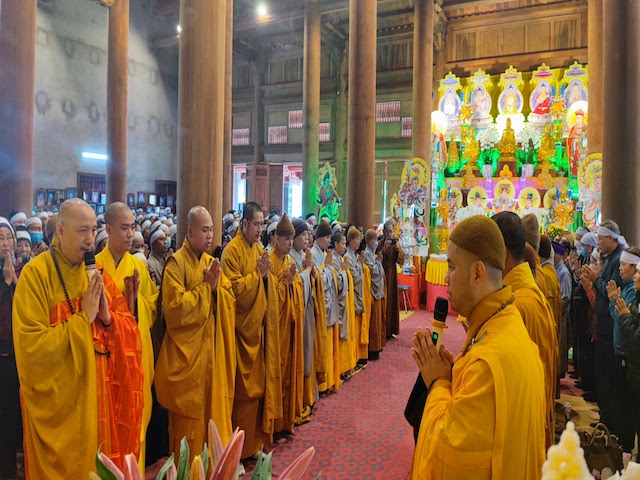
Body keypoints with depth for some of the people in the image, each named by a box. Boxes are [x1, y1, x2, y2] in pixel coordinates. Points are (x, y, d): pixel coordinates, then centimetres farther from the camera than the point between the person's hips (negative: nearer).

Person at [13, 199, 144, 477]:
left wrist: (107, 317, -16)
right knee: (61, 467, 14)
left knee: (99, 463, 19)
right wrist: (83, 318, -20)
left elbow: (129, 327, 3)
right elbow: (32, 346, -20)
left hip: (97, 391, 5)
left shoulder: (98, 271, 3)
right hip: (57, 396, -5)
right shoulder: (35, 274, -14)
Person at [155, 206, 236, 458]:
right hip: (188, 352, -6)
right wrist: (206, 287, -17)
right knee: (189, 416, 5)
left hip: (213, 352, 7)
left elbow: (231, 300, 6)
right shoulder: (176, 263, -10)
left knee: (214, 410, 15)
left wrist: (217, 286, -13)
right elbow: (175, 306, -21)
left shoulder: (212, 261, 10)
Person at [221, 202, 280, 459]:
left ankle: (258, 437, 29)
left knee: (261, 382, 14)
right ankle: (244, 445, 16)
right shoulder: (232, 250, -10)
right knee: (247, 386, 1)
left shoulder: (259, 248, 12)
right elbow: (233, 288, -16)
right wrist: (257, 272, -18)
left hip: (261, 324, 7)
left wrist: (267, 274, -7)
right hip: (244, 325, -7)